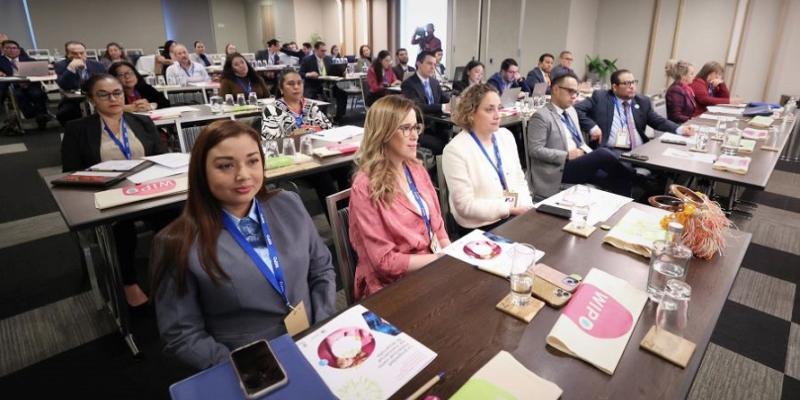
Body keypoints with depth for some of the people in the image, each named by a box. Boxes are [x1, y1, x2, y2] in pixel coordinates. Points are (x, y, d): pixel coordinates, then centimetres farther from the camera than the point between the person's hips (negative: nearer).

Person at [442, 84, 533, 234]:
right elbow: (465, 205, -17)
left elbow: (520, 180, 12)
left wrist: (526, 207, -6)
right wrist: (510, 208, -17)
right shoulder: (455, 150, -15)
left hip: (516, 216, 7)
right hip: (481, 228, -6)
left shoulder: (506, 136, 7)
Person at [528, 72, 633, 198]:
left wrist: (584, 150, 0)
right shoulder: (541, 116, -9)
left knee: (616, 179, -16)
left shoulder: (571, 111, 17)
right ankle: (632, 178, -5)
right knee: (603, 153, -24)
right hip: (558, 169, -8)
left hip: (580, 164, 8)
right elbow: (535, 150, -15)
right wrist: (567, 155, -18)